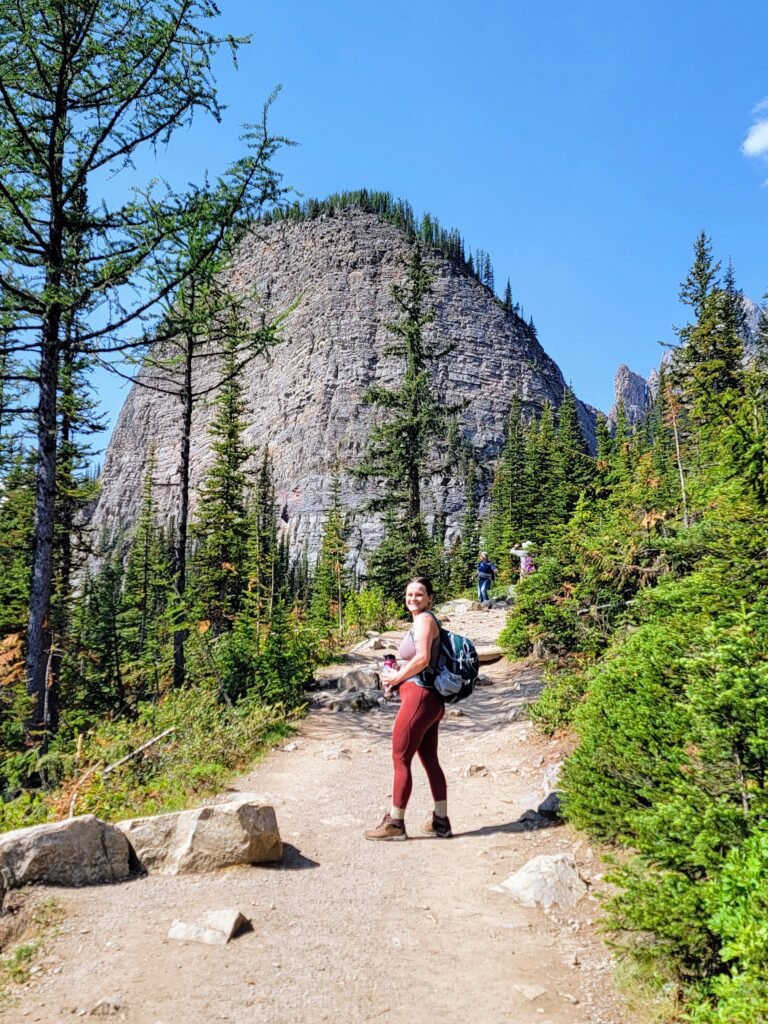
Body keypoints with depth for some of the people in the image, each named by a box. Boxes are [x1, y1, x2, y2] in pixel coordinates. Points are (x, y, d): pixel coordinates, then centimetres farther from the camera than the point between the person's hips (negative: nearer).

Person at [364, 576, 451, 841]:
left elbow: (422, 658, -23)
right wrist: (397, 672, 7)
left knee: (400, 759, 0)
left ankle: (394, 823, 10)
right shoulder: (427, 620, 17)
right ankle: (440, 822, 22)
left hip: (419, 697, -10)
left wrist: (396, 677, -10)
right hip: (431, 699, 10)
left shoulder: (424, 619, -12)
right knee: (430, 760, 15)